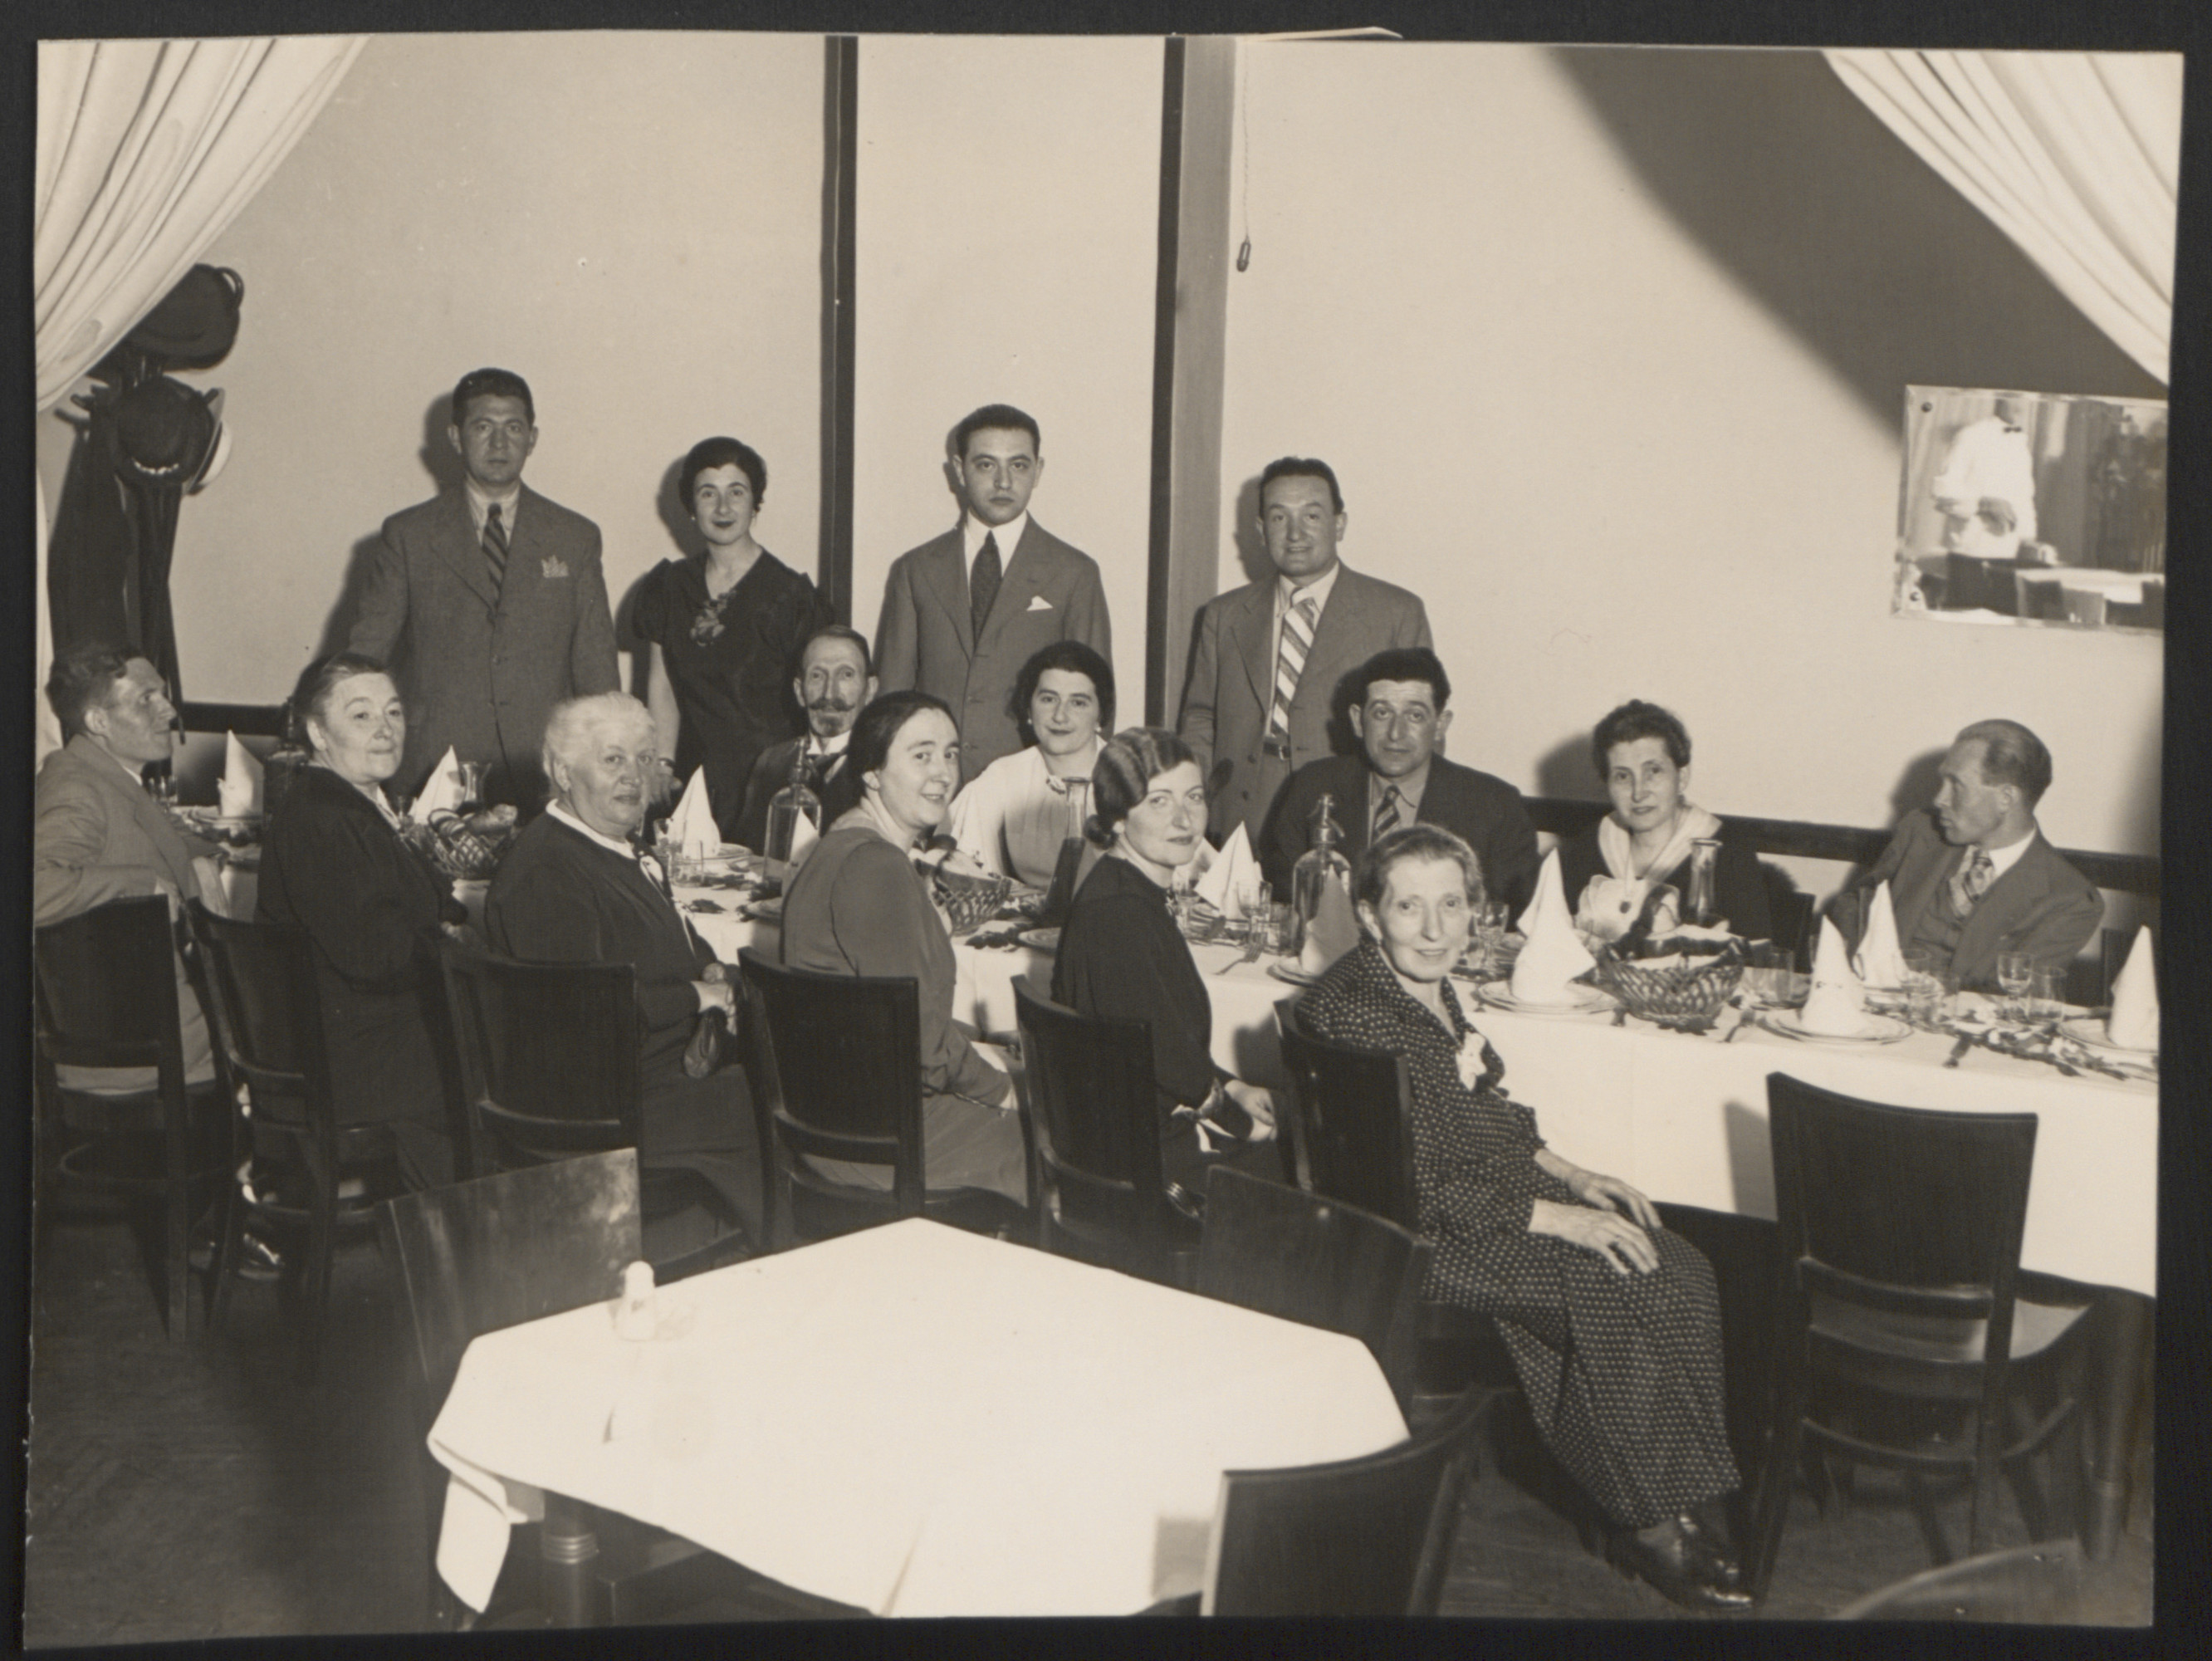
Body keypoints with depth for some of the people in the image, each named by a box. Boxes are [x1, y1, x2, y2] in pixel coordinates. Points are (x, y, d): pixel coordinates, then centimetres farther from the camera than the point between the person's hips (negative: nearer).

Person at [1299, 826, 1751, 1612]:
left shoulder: (1429, 985, 7)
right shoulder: (1351, 1014, -22)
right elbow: (1410, 1189, -24)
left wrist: (1572, 1176, 7)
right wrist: (1555, 1217, -21)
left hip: (1495, 1189, 9)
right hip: (1417, 1241, -9)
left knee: (1680, 1271, -6)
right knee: (1617, 1289, -21)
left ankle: (1671, 1504, 1)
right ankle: (1646, 1527, -3)